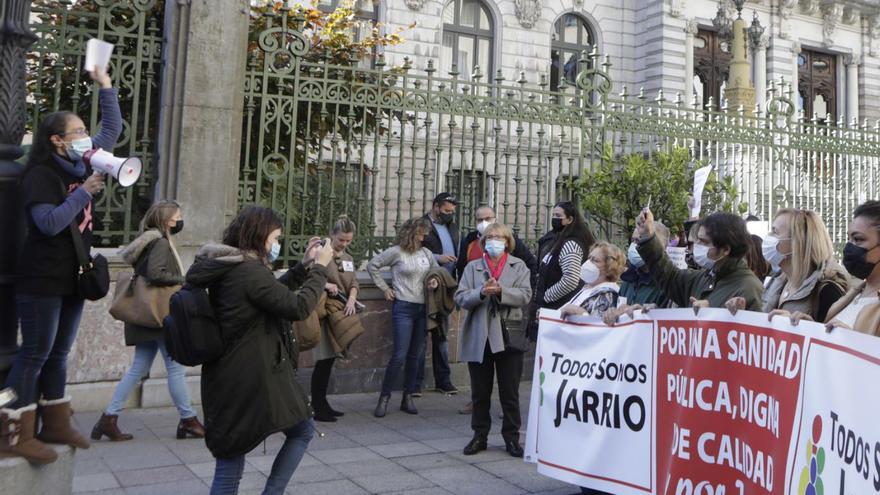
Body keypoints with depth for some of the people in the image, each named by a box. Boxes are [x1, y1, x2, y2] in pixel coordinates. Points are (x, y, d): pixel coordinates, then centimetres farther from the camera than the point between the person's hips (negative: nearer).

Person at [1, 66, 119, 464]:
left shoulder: (81, 165, 8)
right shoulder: (40, 176, -14)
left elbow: (112, 130, 18)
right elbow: (50, 223, -27)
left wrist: (105, 85, 13)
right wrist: (83, 192, -20)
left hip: (73, 279, 8)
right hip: (42, 281, -8)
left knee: (59, 353, 13)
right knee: (35, 353, -5)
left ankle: (55, 425, 22)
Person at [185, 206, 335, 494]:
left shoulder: (227, 269, 12)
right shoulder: (249, 271, -19)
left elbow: (275, 294, 23)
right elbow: (298, 307, -17)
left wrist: (304, 266, 17)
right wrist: (320, 267, -5)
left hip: (229, 378, 9)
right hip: (254, 380, -9)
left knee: (229, 470, 11)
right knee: (303, 431, 17)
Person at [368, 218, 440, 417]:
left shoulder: (426, 253, 9)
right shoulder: (396, 252, -5)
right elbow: (372, 265, 2)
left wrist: (435, 281, 0)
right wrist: (384, 288, -1)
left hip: (423, 308, 5)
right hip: (403, 308, -5)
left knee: (414, 355, 9)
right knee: (399, 355, -9)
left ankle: (407, 398, 19)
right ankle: (384, 397, 4)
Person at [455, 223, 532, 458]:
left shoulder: (519, 266, 7)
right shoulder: (472, 267, 9)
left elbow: (525, 295, -7)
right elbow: (460, 298, -1)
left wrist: (501, 291, -21)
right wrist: (481, 292, -19)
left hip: (508, 335, -1)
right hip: (479, 337, 1)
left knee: (510, 393, 6)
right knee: (480, 393, 10)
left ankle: (512, 437, 18)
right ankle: (479, 436, 21)